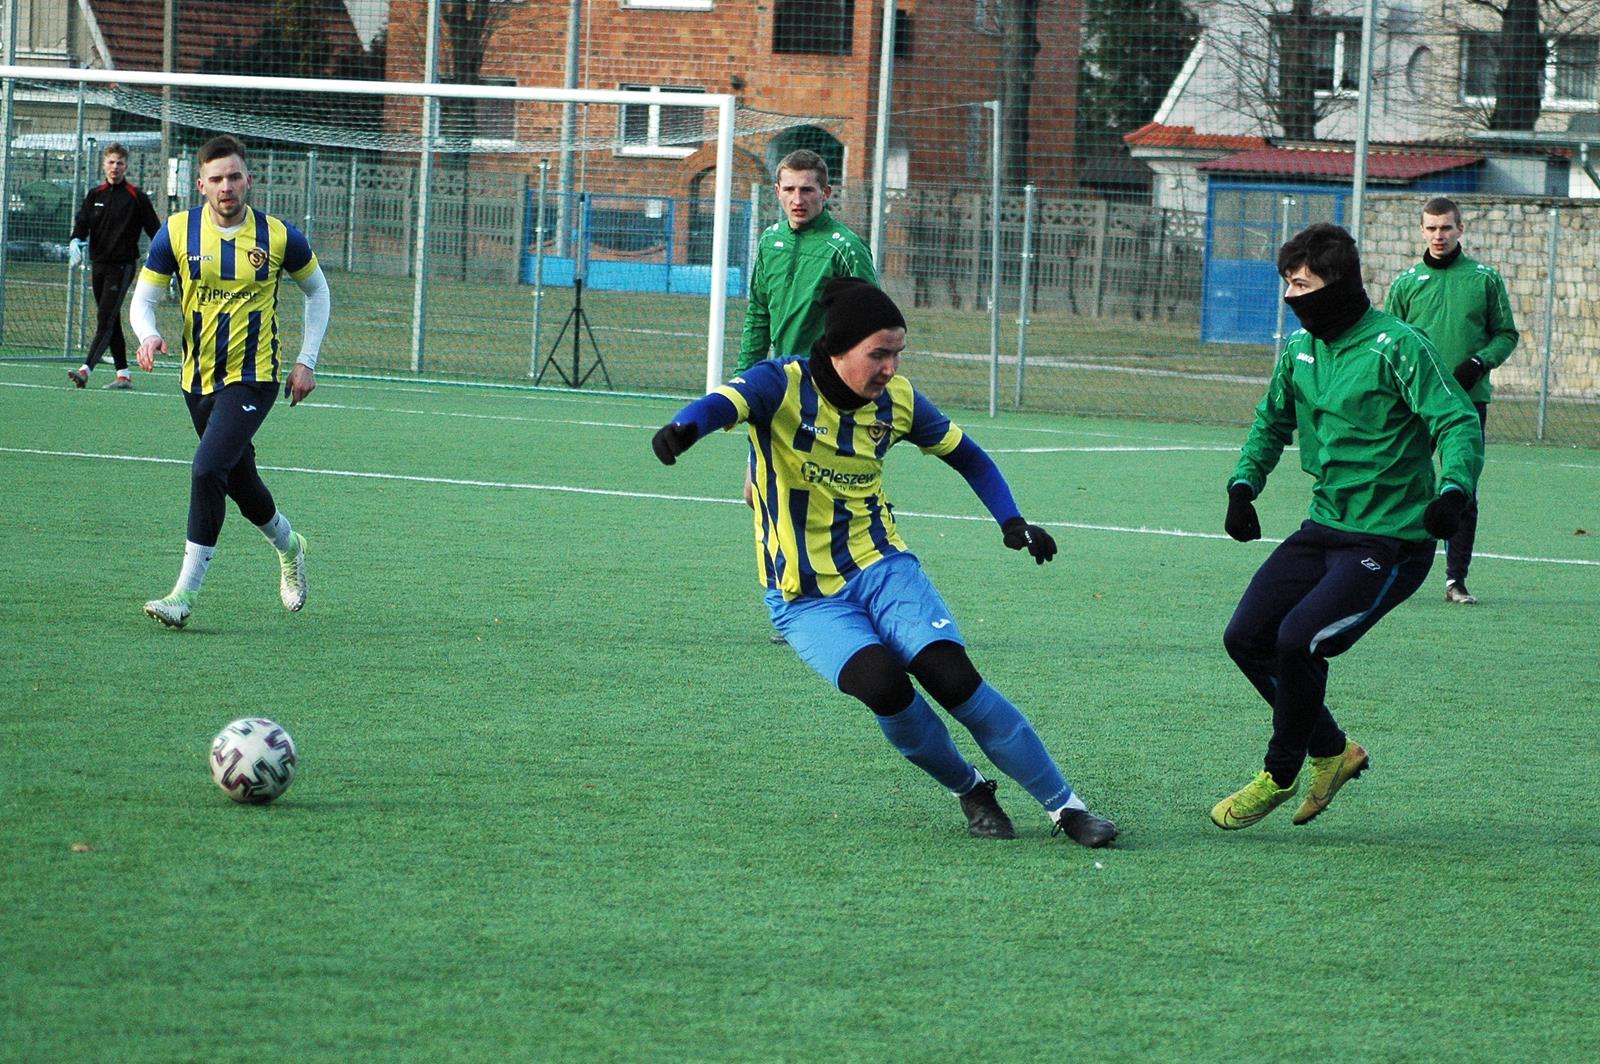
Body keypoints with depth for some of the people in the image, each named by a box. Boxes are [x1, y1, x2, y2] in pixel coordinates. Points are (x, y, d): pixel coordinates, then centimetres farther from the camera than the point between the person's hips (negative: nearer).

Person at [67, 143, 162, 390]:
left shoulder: (136, 196, -3)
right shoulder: (95, 195, 10)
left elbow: (154, 228, -2)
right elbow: (82, 222, 3)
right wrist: (76, 240, -19)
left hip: (122, 265, -6)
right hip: (98, 265, 6)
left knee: (105, 320, -13)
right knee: (111, 323, 10)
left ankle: (85, 370, -22)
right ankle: (123, 374, 16)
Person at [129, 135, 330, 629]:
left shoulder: (279, 236, -7)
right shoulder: (177, 232, -5)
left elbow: (316, 290, 10)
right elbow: (144, 297, 0)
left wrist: (306, 361, 4)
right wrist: (148, 335, -23)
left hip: (253, 378, -4)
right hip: (199, 379, 4)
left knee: (208, 469, -22)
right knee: (241, 482, 17)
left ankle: (186, 591, -18)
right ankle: (288, 546, 48)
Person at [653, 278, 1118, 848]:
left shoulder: (898, 401, 0)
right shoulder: (783, 385, -14)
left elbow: (967, 455, 16)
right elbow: (725, 402, -36)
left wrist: (1011, 521, 0)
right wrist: (684, 428, -59)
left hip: (881, 568, 3)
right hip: (805, 599, -3)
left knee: (953, 677, -22)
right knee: (881, 682, -30)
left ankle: (1064, 805, -8)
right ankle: (969, 789, -2)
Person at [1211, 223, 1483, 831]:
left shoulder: (1396, 347, -15)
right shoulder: (1300, 349, 8)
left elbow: (1459, 422, -20)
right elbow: (1272, 422, 25)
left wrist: (1453, 489, -37)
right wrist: (1244, 485, 9)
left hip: (1391, 539, -8)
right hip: (1325, 527, 8)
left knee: (1297, 639, -20)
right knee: (1246, 637, 0)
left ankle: (1280, 775, 2)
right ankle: (1331, 752, 18)